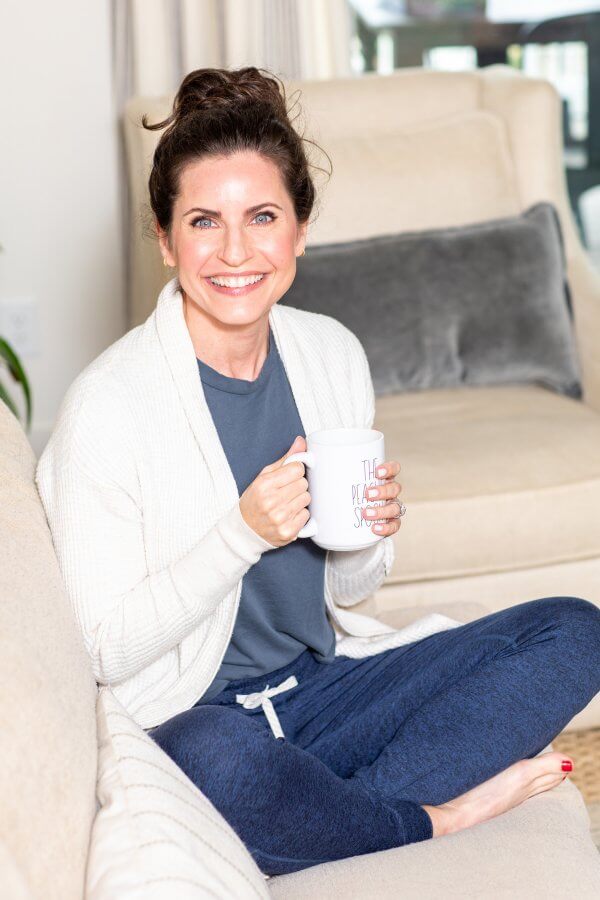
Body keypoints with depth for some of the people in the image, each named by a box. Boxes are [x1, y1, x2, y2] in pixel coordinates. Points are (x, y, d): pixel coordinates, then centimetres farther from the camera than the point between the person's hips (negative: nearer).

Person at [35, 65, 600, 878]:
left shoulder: (335, 354, 0)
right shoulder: (107, 405, -17)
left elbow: (346, 588, 11)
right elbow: (101, 652, -15)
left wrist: (369, 534, -13)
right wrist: (243, 533, -26)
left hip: (323, 683, 6)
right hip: (184, 713, -5)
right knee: (225, 755, -40)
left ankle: (346, 806, -16)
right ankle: (432, 816, -10)